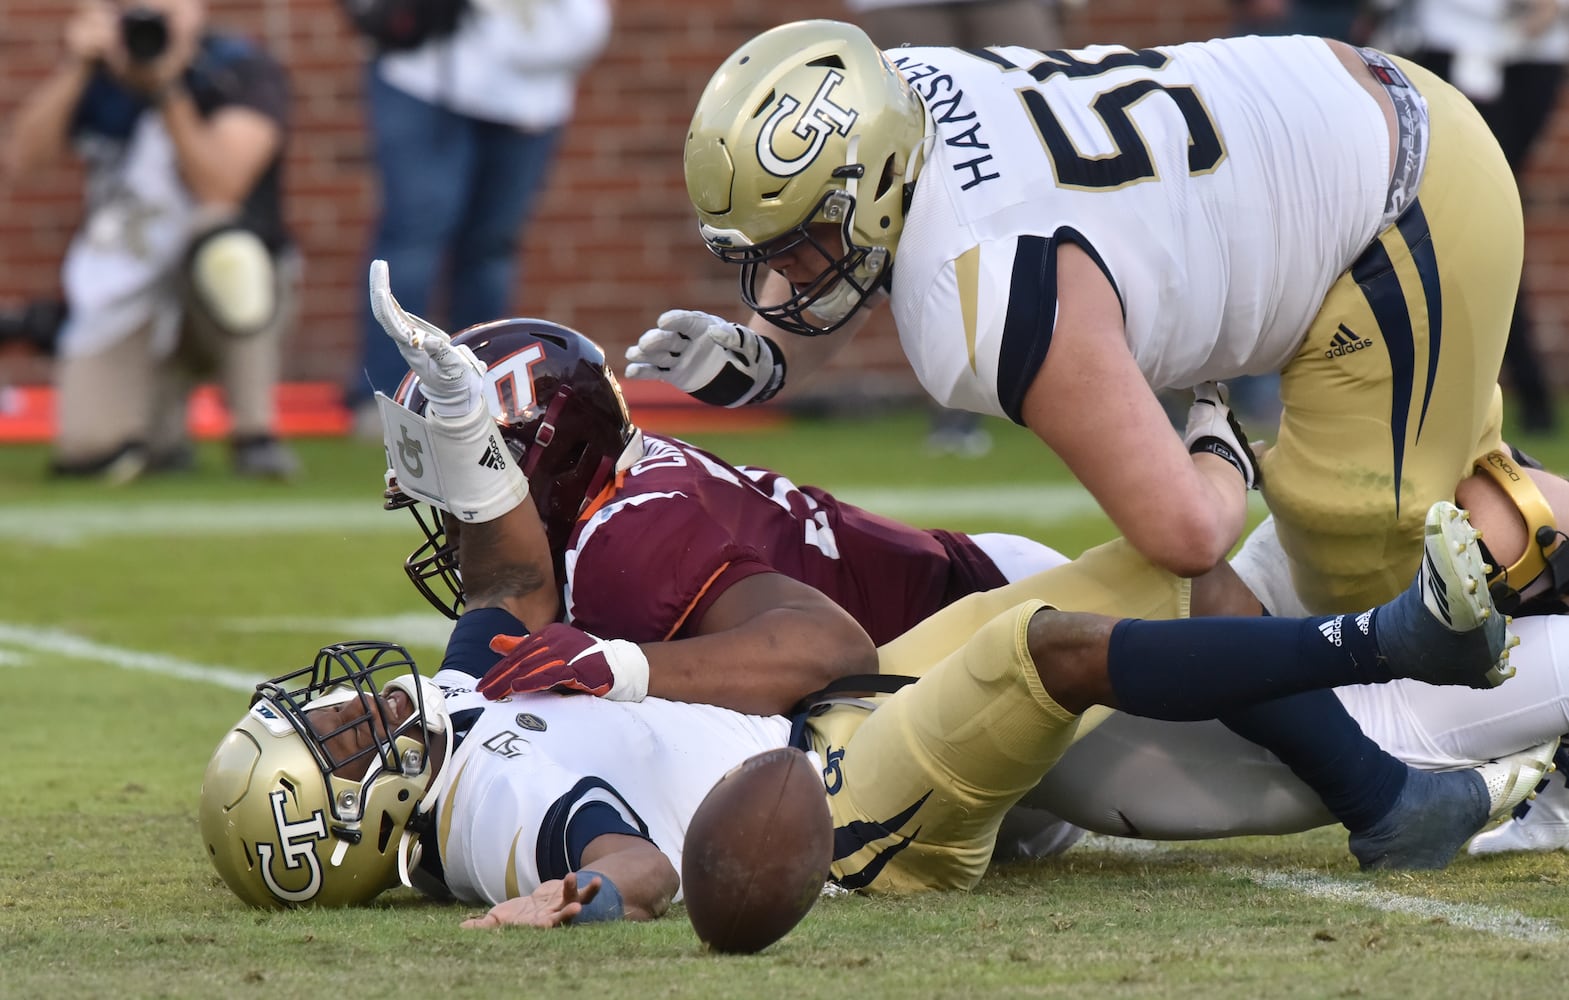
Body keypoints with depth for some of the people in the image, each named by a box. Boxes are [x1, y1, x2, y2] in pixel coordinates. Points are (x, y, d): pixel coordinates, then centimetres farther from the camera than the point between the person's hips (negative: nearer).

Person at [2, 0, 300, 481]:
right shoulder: (98, 74, 2)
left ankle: (256, 436, -23)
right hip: (126, 304, 3)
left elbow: (219, 189, -24)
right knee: (87, 448, -21)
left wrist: (167, 90, -31)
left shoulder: (245, 71, -11)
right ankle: (164, 416, 17)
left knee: (220, 238, -40)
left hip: (238, 293, -3)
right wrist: (75, 69, -19)